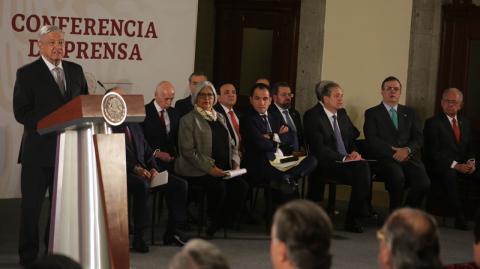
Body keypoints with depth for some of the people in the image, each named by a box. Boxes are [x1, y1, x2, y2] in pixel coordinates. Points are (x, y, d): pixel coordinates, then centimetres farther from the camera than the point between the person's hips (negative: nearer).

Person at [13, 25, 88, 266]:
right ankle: (28, 255, 11)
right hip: (39, 149, -4)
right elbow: (21, 112, -10)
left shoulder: (75, 70, 11)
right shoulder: (27, 73, -3)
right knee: (32, 204, 1)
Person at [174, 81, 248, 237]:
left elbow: (231, 144, 23)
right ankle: (212, 221, -7)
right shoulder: (188, 120, 0)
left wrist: (235, 163, 3)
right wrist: (209, 168, -17)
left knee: (240, 185, -20)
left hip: (224, 170, 6)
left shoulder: (220, 117, 21)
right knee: (219, 187, -31)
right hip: (197, 171, -6)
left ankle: (224, 222, -6)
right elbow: (188, 151, -9)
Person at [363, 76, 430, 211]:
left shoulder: (409, 113, 24)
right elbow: (372, 140, -1)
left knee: (424, 183, -26)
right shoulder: (372, 113, 12)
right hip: (385, 159, -3)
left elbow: (419, 138, 13)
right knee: (398, 178, -36)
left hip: (409, 157, 3)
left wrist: (407, 149, -9)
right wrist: (393, 151, -13)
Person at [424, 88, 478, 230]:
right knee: (450, 174, -39)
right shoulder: (432, 123, 1)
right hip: (442, 166, -5)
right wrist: (455, 165, -17)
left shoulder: (465, 123, 20)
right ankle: (460, 217, -35)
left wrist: (471, 162, -3)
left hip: (463, 165, 6)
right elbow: (433, 152, -8)